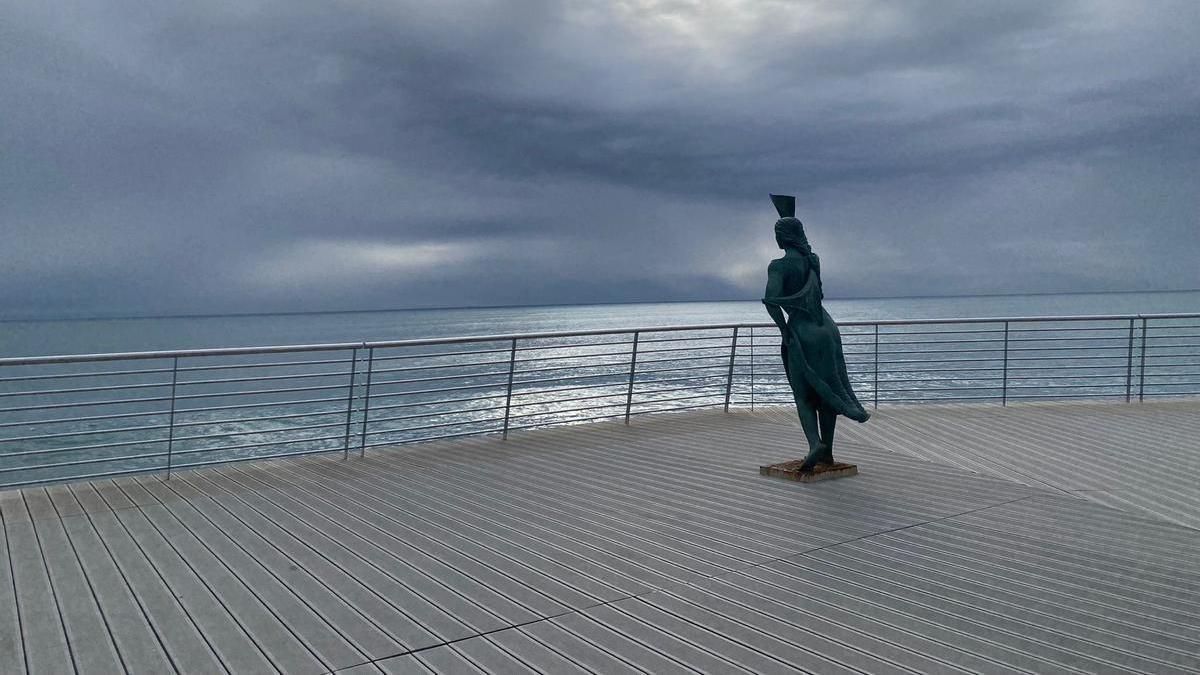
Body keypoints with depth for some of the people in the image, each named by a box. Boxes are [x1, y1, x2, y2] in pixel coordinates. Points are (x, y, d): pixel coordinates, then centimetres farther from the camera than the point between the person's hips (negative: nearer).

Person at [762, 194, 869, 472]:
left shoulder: (778, 266, -10)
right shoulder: (813, 259, 8)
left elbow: (771, 299, -25)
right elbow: (802, 248, 33)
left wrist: (784, 329, -13)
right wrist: (789, 217, 31)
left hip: (801, 333, -5)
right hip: (826, 327, 5)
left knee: (804, 396, 6)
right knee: (829, 389, 13)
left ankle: (816, 445, -15)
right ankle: (827, 451, 18)